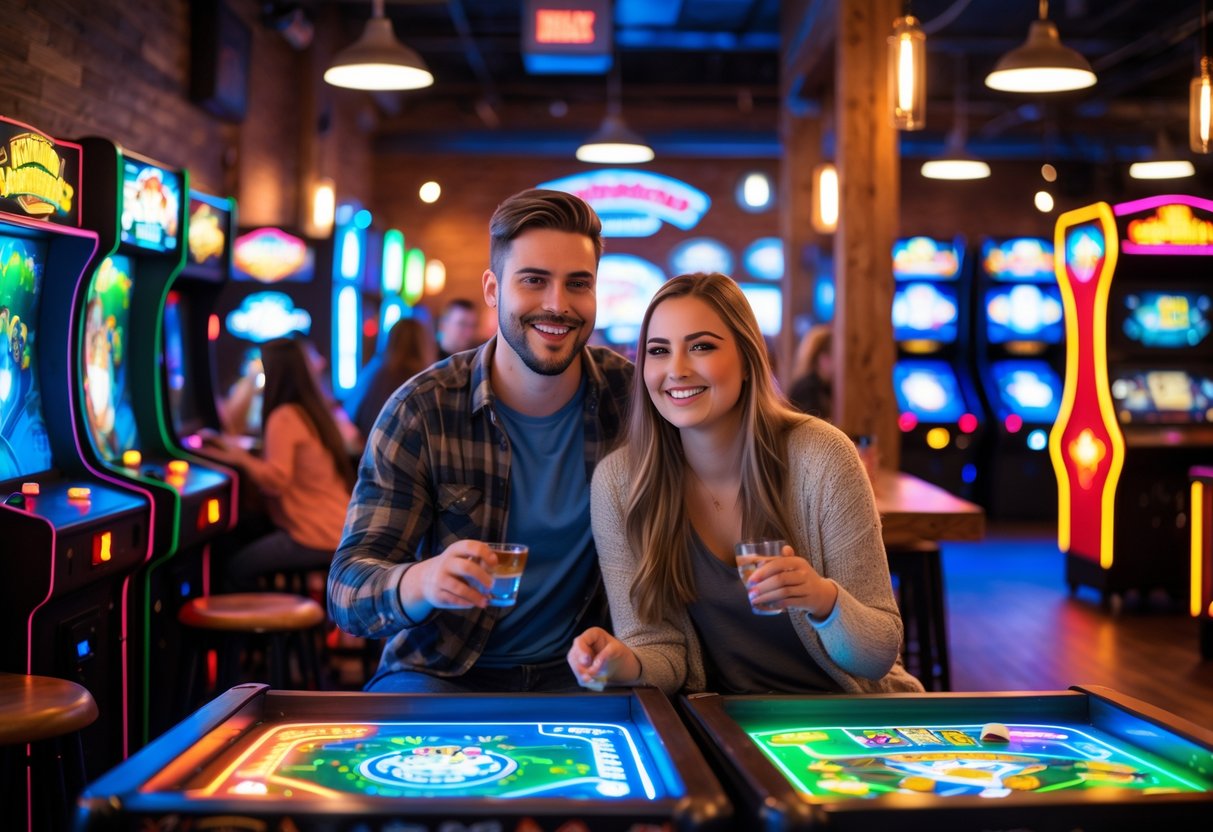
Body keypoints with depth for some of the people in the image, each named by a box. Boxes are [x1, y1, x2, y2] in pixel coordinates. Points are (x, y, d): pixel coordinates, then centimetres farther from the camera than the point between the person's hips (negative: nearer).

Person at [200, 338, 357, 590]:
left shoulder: (284, 417, -14)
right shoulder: (312, 411, 14)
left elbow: (276, 480, -22)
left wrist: (241, 458, -7)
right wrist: (235, 450, 13)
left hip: (318, 538, -9)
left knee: (237, 567, -2)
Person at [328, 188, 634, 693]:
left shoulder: (634, 398, -4)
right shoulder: (422, 411, -10)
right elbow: (347, 587, -14)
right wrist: (418, 583, -38)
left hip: (578, 672, 2)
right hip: (440, 674, -2)